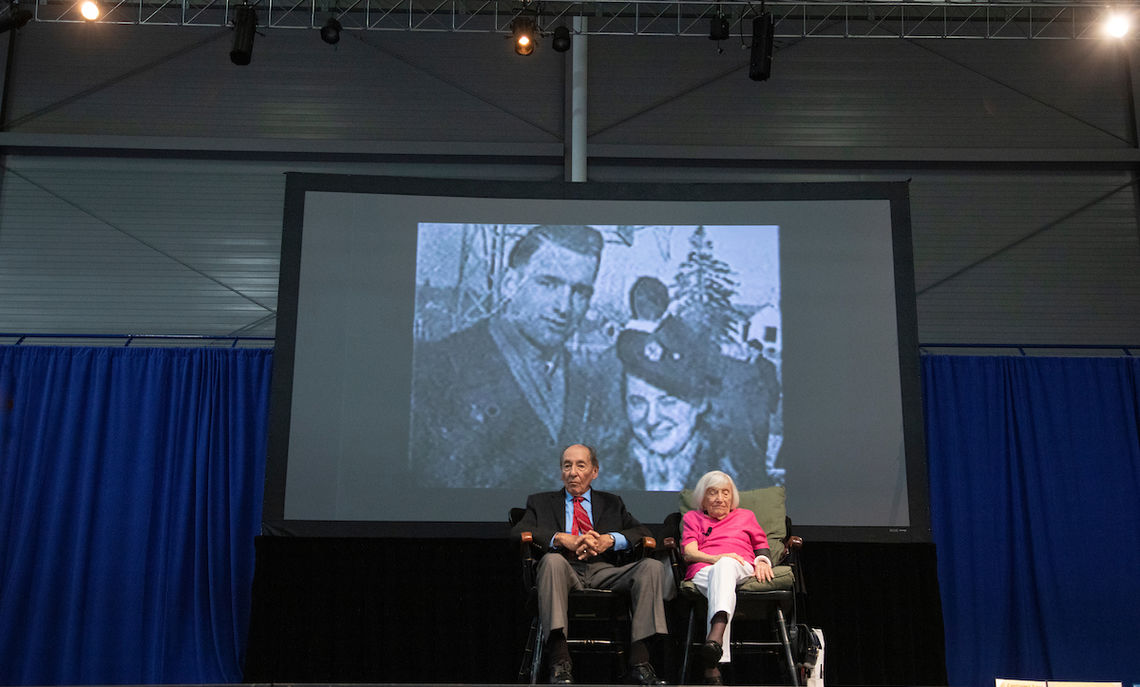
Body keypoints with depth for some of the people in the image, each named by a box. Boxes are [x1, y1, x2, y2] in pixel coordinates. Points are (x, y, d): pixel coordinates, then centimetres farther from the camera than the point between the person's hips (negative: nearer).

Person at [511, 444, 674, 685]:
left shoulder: (611, 502, 28)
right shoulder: (541, 502, 24)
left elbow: (643, 533, 13)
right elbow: (517, 533, 4)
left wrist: (609, 540, -7)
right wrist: (562, 539, -10)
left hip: (604, 573, 2)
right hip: (566, 570, -2)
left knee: (653, 566, -25)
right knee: (552, 560, -36)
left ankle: (639, 663, -30)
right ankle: (560, 663, -40)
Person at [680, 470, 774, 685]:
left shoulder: (746, 516, 34)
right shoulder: (692, 518, 29)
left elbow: (762, 547, 27)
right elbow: (689, 553, 12)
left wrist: (763, 561, 2)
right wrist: (715, 558, -8)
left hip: (741, 569, 0)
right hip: (703, 571, 0)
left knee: (726, 565, -40)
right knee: (722, 586, -40)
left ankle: (715, 635, -68)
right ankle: (715, 663, -63)